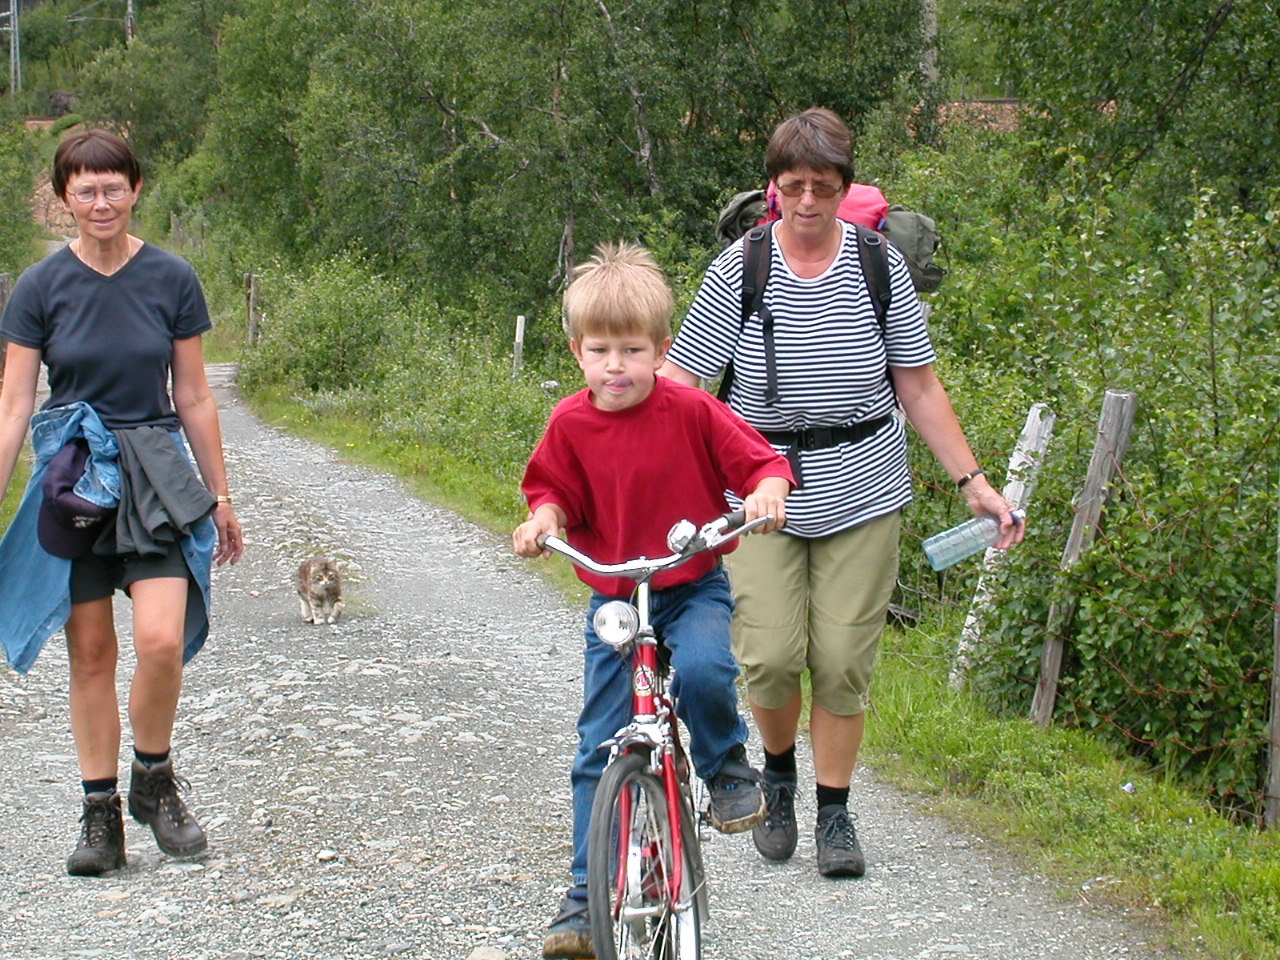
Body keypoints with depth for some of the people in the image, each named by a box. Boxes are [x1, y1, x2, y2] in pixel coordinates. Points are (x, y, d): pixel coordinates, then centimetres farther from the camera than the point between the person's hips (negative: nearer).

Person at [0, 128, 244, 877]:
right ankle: (100, 814, 15)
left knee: (162, 641, -14)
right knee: (91, 654, 4)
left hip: (156, 478, 0)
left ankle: (154, 781, 11)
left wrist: (220, 497, 9)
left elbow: (194, 397, 6)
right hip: (71, 484, 0)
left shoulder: (172, 279, -1)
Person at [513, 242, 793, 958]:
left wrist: (767, 491, -27)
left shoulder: (691, 411, -11)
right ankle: (589, 896, 9)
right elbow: (554, 490, 8)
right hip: (613, 597, 2)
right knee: (600, 750, 0)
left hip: (695, 587, -2)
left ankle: (727, 766, -2)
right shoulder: (570, 423, -5)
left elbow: (761, 460, -6)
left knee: (703, 669, -35)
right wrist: (543, 518, -14)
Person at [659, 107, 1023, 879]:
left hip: (863, 495, 1)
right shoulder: (738, 271, -5)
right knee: (770, 655, -8)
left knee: (844, 662, 0)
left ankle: (835, 812, 18)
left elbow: (919, 386, 5)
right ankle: (778, 773, 24)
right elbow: (678, 382, -4)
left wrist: (974, 481, 1)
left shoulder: (879, 265, 0)